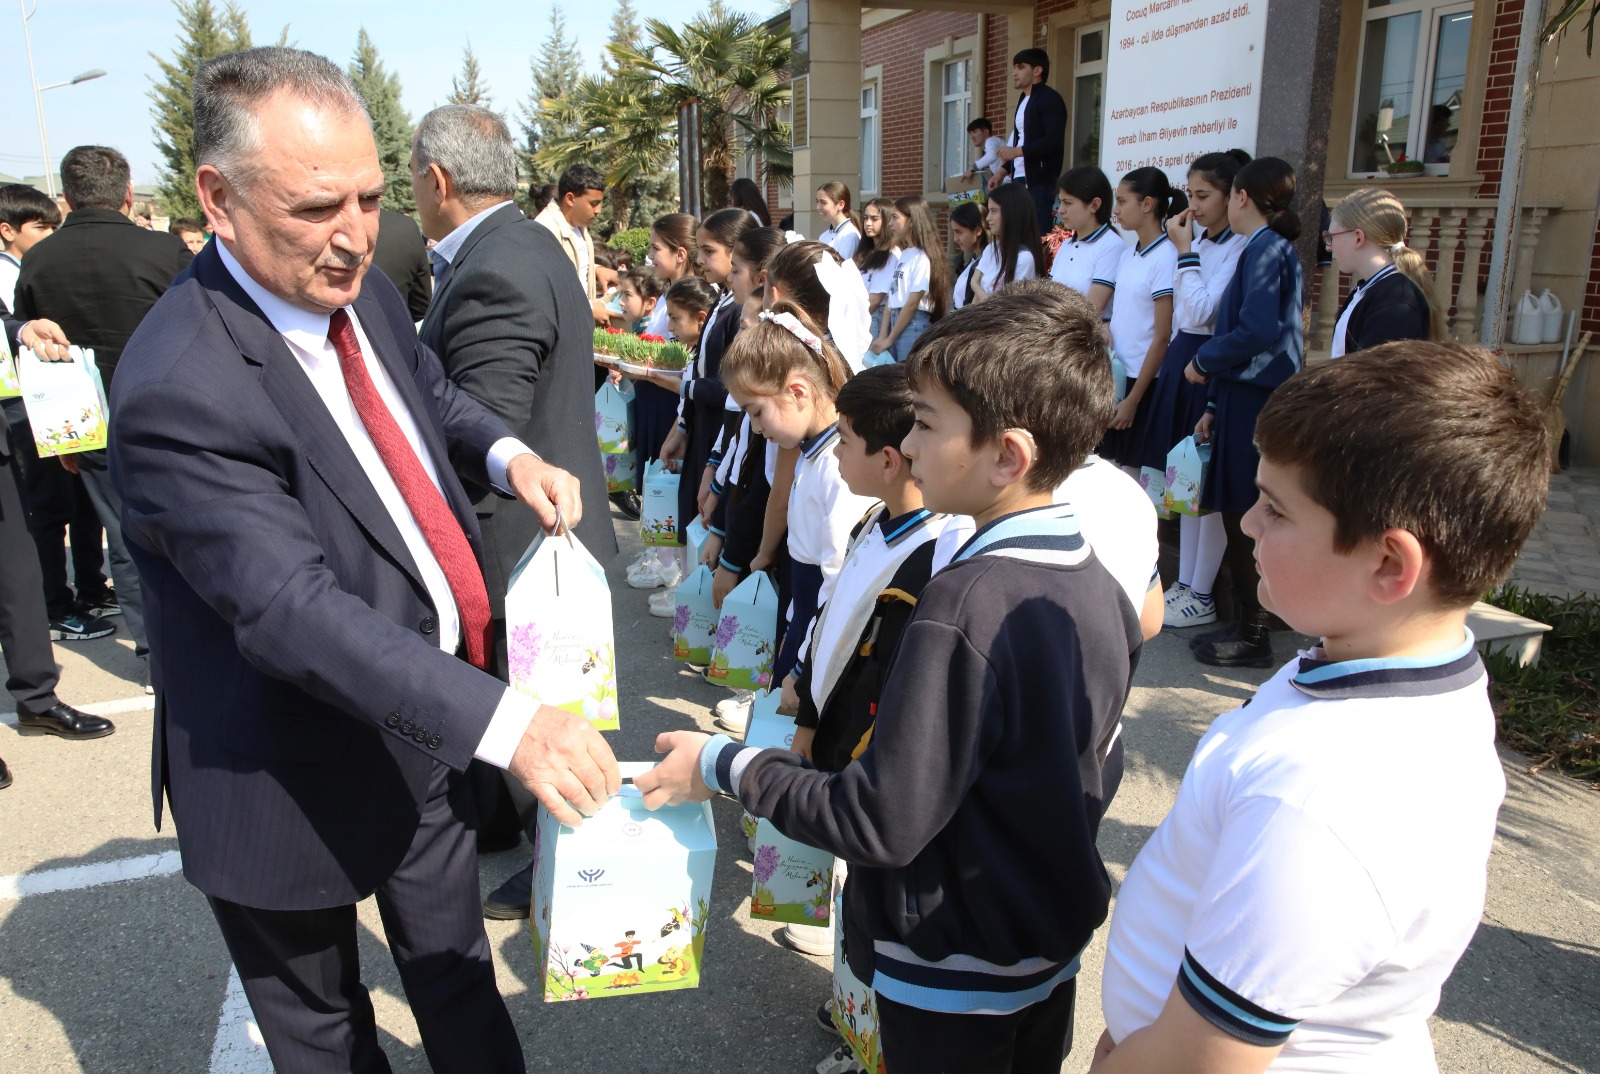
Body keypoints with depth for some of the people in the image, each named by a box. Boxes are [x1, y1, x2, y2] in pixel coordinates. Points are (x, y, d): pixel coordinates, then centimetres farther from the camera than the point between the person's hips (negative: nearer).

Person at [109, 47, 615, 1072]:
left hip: (425, 725, 6)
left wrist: (508, 453, -5)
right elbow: (294, 610, -35)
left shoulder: (360, 289, -5)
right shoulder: (179, 390, -29)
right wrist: (507, 721, -42)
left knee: (456, 974, 26)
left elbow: (429, 388, 16)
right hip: (298, 784, -6)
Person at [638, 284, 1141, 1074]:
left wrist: (721, 766, -16)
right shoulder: (1098, 585, -6)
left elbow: (879, 824, -27)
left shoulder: (964, 606, -31)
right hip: (1058, 950, 7)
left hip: (954, 982, -7)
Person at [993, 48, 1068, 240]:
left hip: (1040, 181, -8)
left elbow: (1055, 141, -17)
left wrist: (1017, 151, -18)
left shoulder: (1049, 98, -7)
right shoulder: (1023, 100, 20)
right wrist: (1003, 172, 16)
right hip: (1020, 180, 8)